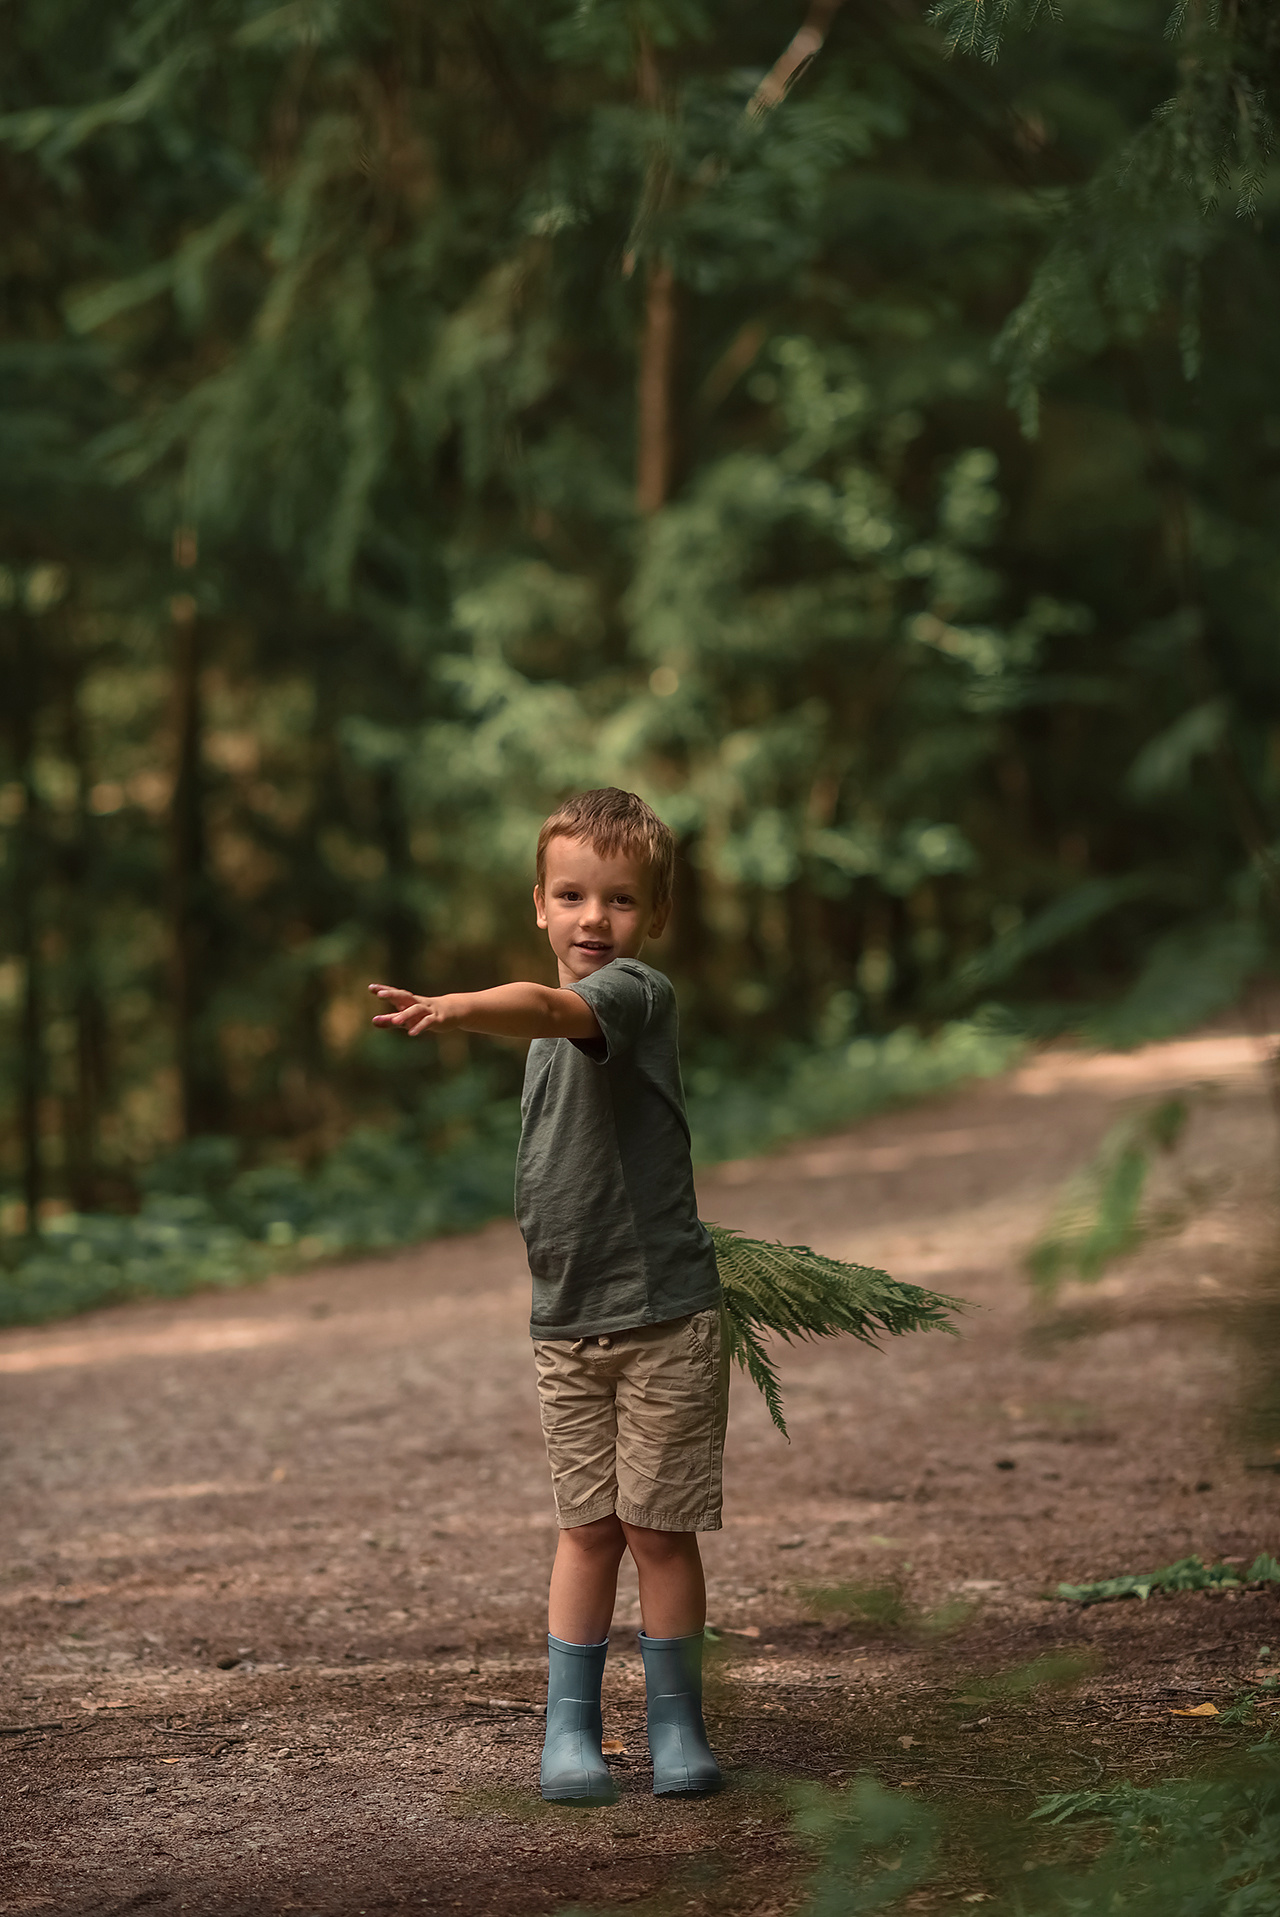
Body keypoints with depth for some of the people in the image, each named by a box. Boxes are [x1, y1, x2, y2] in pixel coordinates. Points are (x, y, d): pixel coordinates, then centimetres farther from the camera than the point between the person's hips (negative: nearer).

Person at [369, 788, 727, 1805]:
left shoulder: (638, 991, -14)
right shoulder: (554, 1035, 11)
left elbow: (555, 1007, -37)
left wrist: (458, 1007, -54)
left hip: (665, 1315, -6)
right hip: (566, 1321, 6)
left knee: (658, 1527, 1)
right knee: (587, 1527, 8)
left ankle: (677, 1724, 13)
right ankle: (570, 1727, 13)